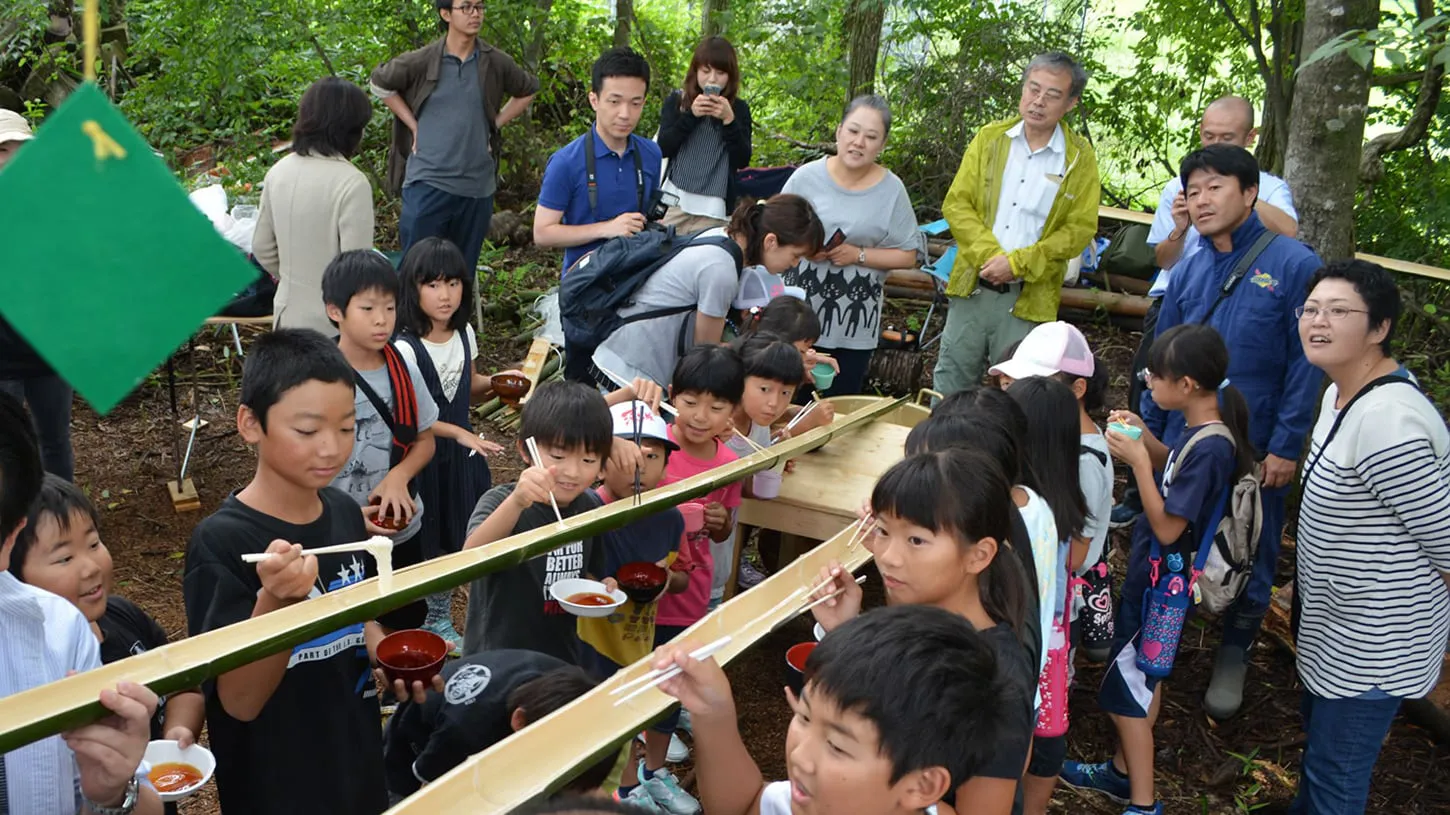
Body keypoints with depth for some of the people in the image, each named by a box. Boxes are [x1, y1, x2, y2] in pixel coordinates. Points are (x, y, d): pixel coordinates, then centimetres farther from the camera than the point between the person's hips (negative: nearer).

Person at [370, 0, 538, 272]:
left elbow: (527, 91, 19)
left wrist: (495, 124, 9)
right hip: (427, 182, -2)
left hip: (477, 185, 2)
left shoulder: (496, 63, 2)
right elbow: (379, 83, 11)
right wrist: (414, 126, 4)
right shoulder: (422, 61, -4)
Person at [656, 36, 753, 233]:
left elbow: (743, 160, 0)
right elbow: (662, 149, -2)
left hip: (713, 207, 0)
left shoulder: (738, 108, 7)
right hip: (674, 201, 1)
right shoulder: (676, 100, 6)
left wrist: (729, 120, -12)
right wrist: (690, 115, -12)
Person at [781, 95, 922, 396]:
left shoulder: (892, 190, -2)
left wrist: (858, 255, -13)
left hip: (855, 318, 0)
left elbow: (907, 256, 1)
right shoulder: (808, 176, -2)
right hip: (800, 307, 0)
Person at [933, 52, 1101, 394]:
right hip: (972, 288, 2)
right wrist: (989, 255, -14)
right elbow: (956, 204, 1)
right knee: (948, 388, 9)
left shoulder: (1081, 158, 0)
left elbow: (1080, 228, -5)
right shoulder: (989, 138, 5)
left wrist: (1017, 263, -15)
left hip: (1028, 299, -2)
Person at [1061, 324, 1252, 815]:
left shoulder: (1210, 448, -28)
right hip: (1155, 574, 9)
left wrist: (1138, 460, -26)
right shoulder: (1201, 431, -2)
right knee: (1143, 677, 22)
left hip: (1162, 581, -9)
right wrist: (1145, 438, 2)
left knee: (1128, 687, 1)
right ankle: (1123, 772, 38)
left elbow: (1167, 528, -26)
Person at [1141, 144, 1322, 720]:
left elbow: (1305, 363, -12)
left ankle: (1234, 655, 31)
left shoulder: (1293, 265, -11)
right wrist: (1148, 432, 10)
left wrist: (1286, 446, -14)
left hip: (1255, 450, -4)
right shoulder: (1188, 272, 4)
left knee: (1250, 557, 11)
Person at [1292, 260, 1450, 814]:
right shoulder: (1342, 393, 2)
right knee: (1319, 730, 29)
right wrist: (1307, 580, 19)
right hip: (1339, 621, 10)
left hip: (1372, 641, -10)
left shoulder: (1385, 422, -31)